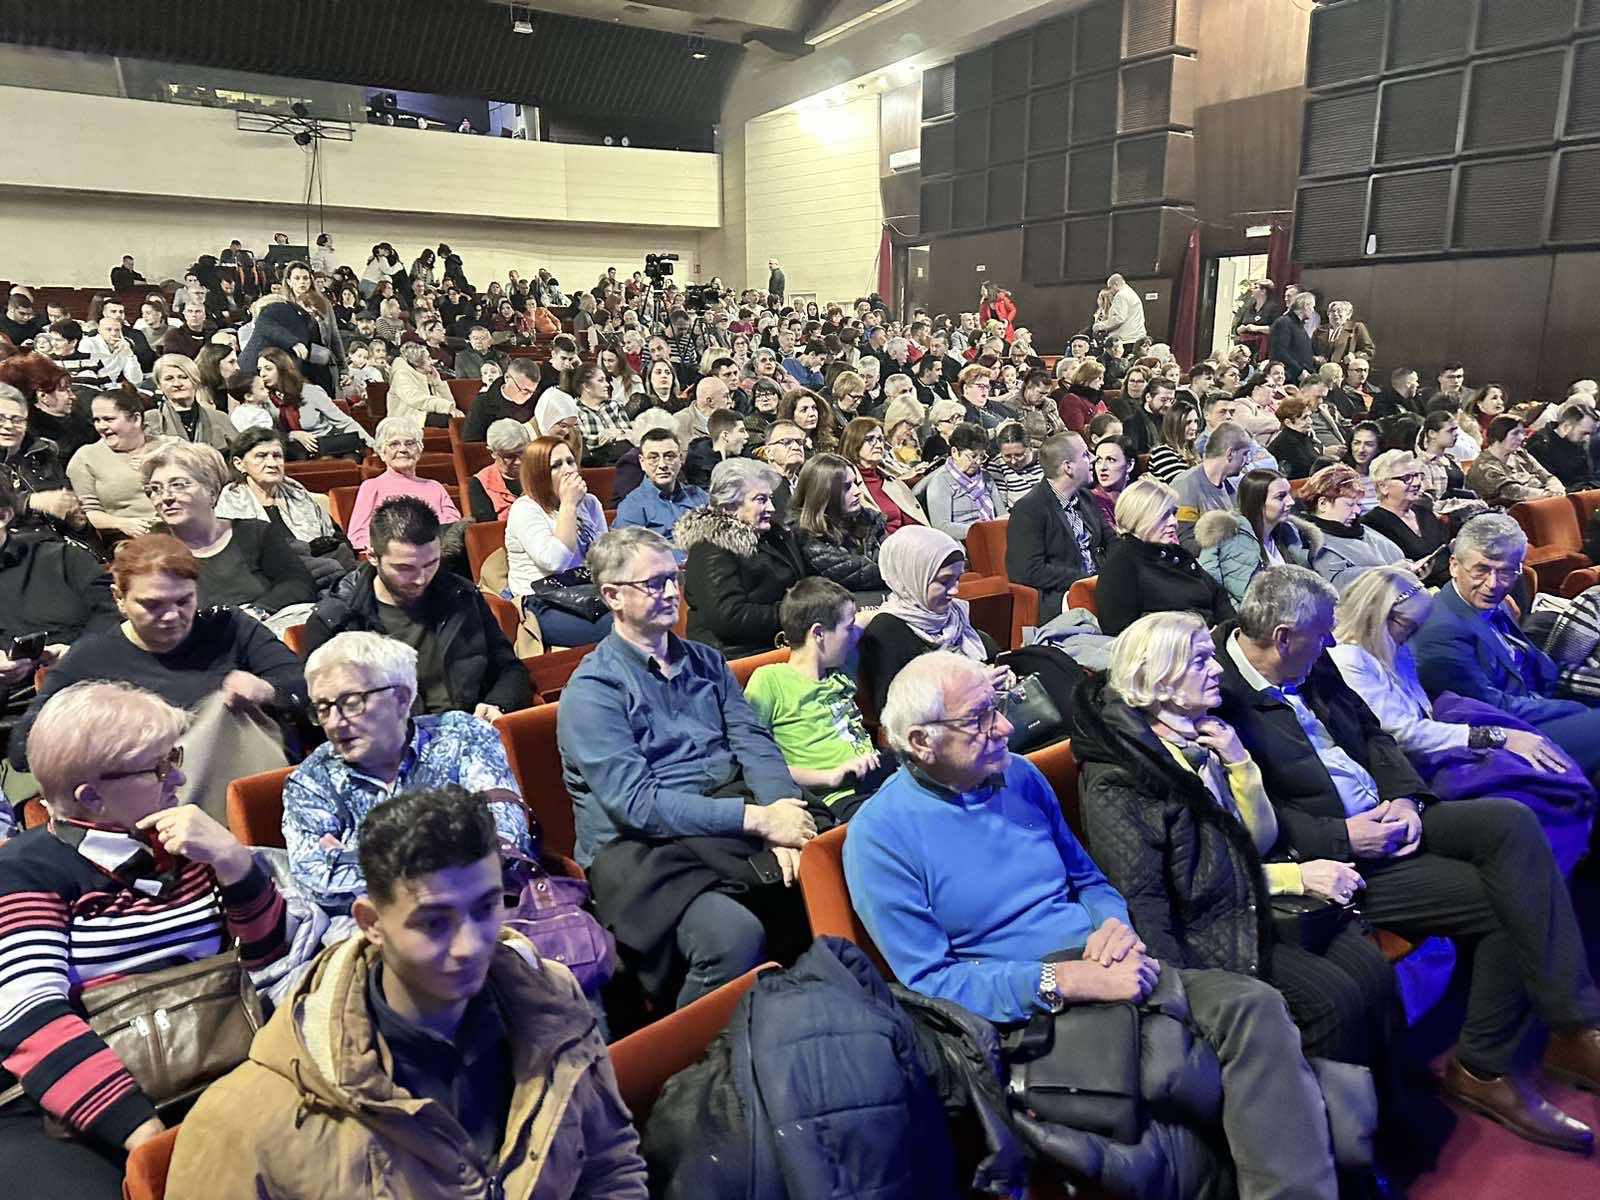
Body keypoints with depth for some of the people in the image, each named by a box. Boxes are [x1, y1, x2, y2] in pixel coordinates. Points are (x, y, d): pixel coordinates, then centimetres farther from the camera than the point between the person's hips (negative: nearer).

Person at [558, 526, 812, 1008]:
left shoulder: (705, 661, 18)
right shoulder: (592, 689, -3)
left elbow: (753, 742, 7)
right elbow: (634, 802, -13)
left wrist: (782, 808, -15)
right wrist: (757, 819, -19)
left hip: (732, 813, 6)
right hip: (641, 845, -5)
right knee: (733, 934, -32)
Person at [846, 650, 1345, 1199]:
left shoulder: (1019, 774, 9)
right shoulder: (881, 834, -10)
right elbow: (929, 982, -13)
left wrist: (1115, 923, -6)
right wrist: (1069, 980, -22)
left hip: (1109, 969, 6)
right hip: (1028, 1007, -6)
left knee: (1255, 1006, -21)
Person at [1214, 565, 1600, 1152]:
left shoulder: (1311, 665, 9)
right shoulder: (1218, 700, -19)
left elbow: (1372, 732, 17)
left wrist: (1405, 797, 0)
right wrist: (1344, 837, -21)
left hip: (1387, 816, 8)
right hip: (1333, 854, -8)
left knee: (1512, 822, -13)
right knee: (1507, 902, -14)